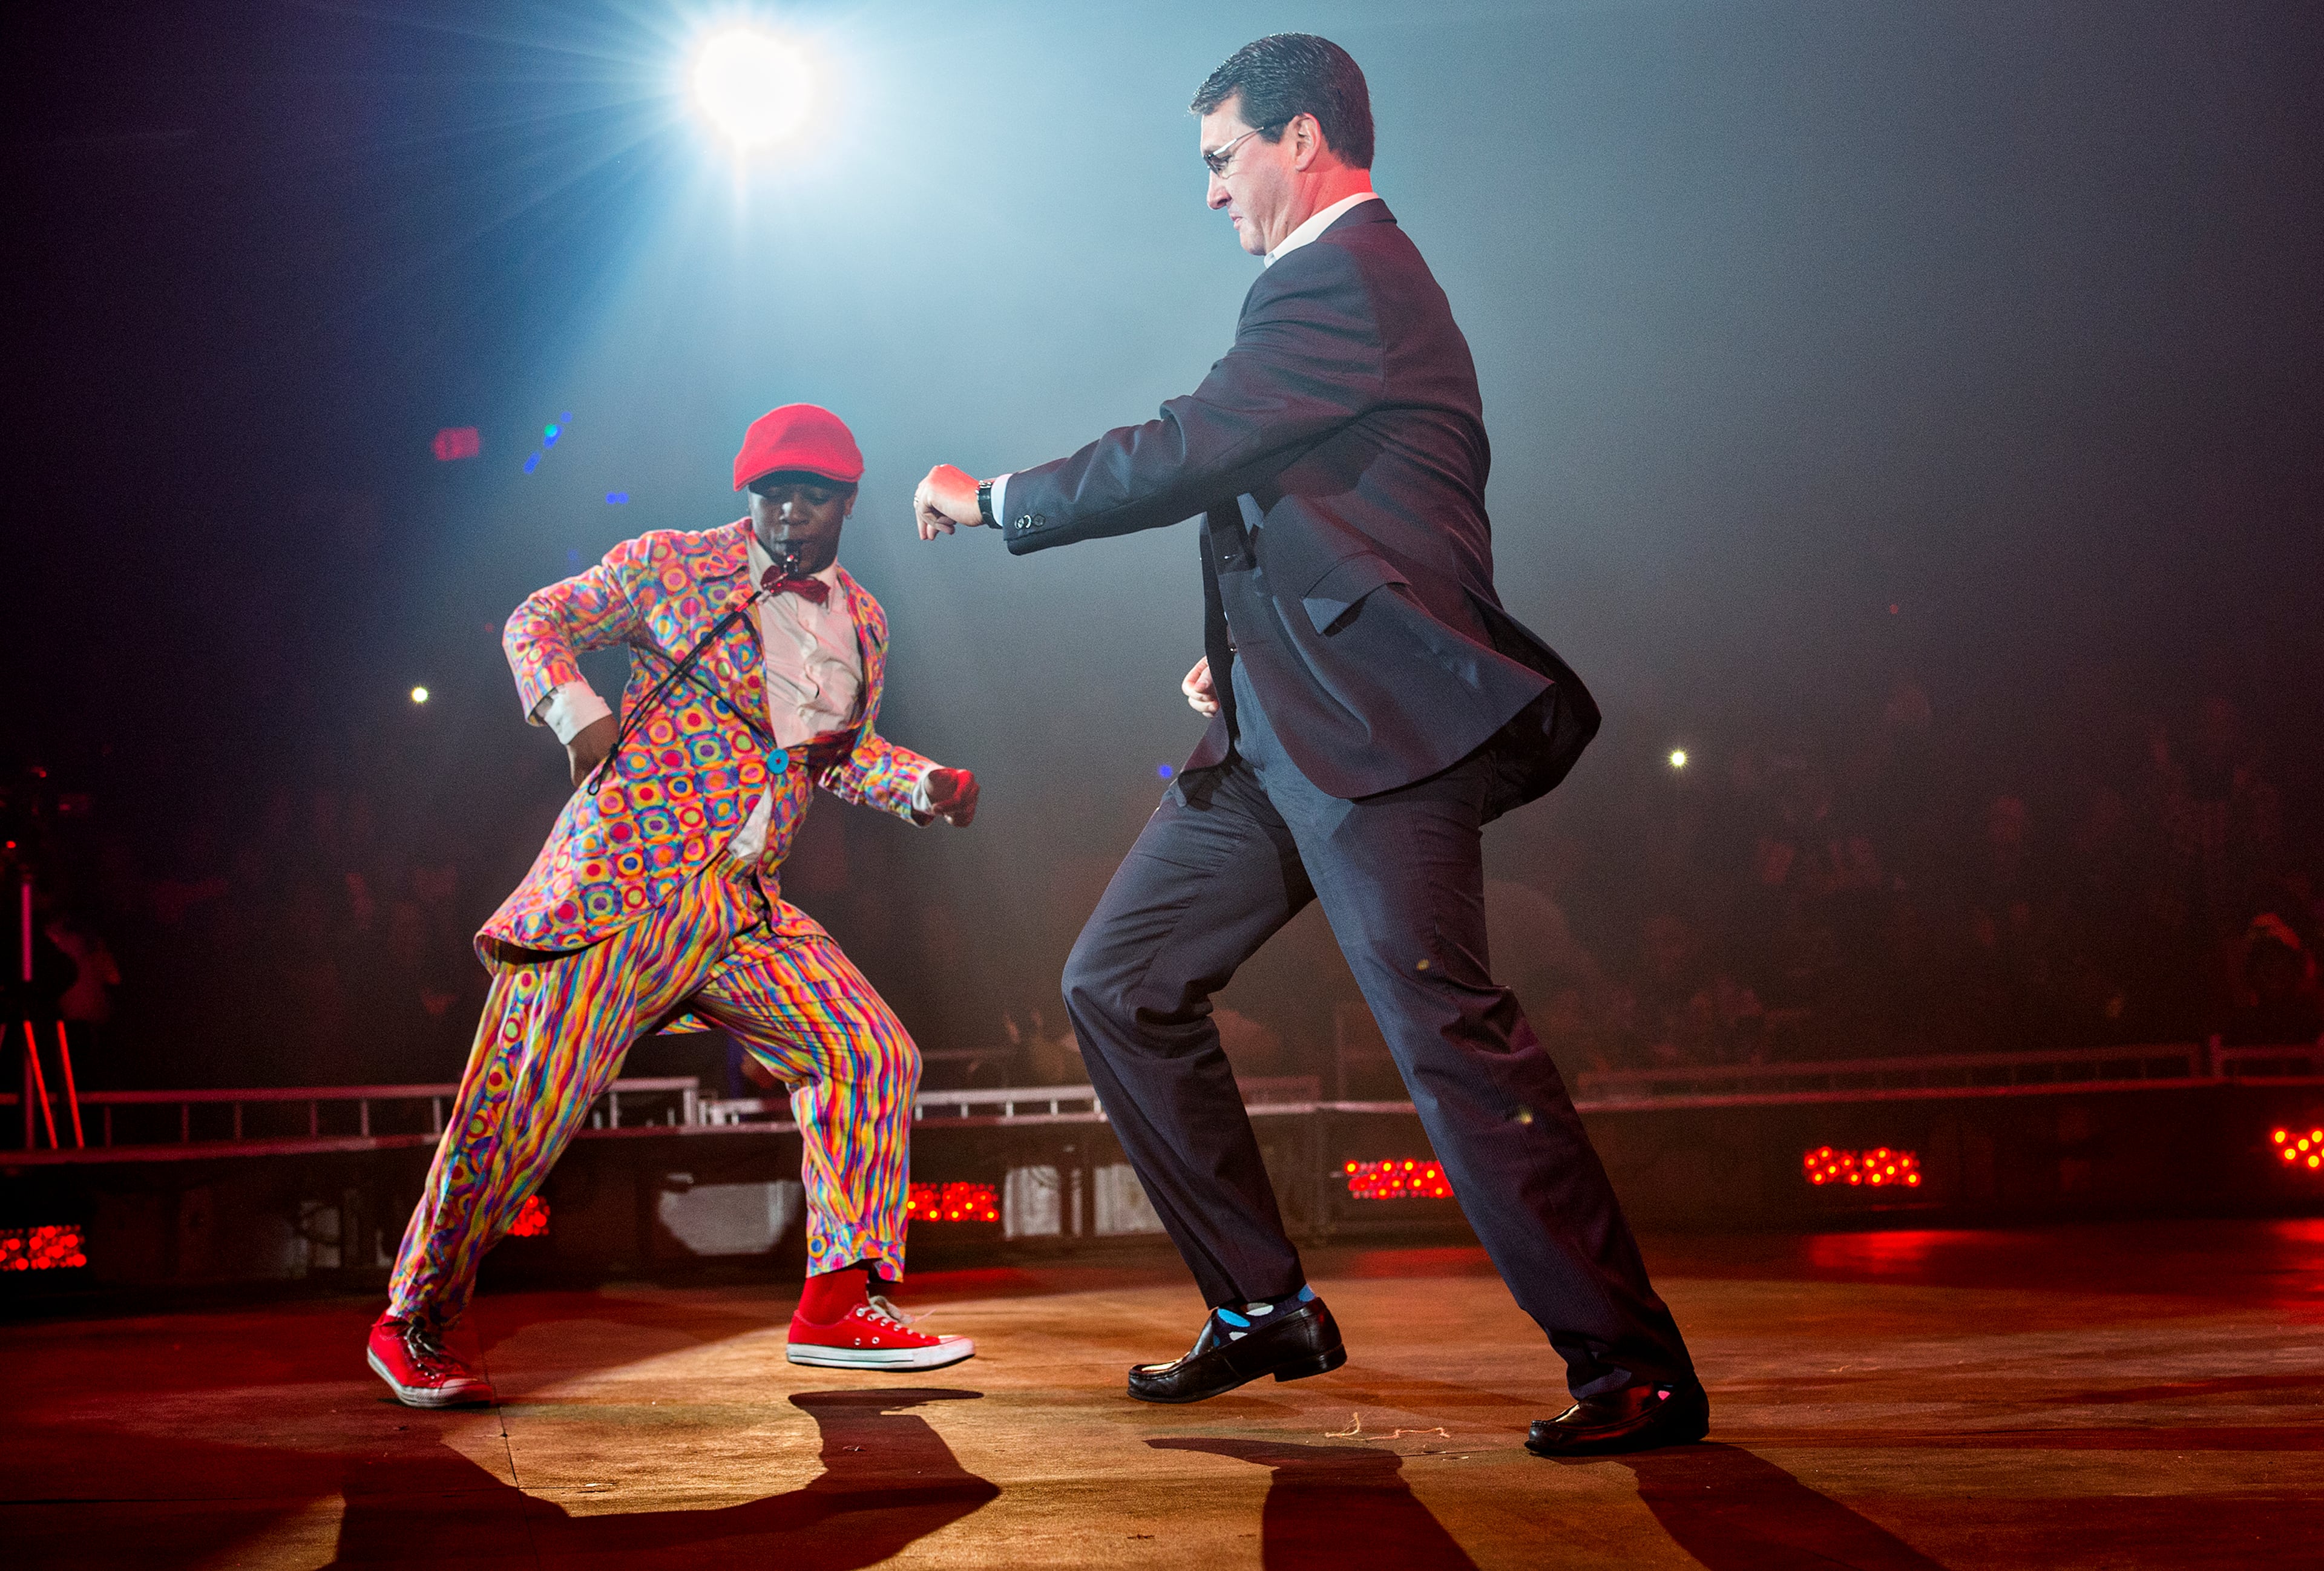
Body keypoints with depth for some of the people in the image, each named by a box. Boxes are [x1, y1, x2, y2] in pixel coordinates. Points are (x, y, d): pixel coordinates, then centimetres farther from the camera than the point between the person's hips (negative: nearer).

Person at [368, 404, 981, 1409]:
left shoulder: (861, 623, 16)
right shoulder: (670, 567, 0)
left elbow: (847, 754, 28)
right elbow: (535, 624, 6)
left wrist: (927, 786, 8)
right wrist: (577, 714, -13)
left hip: (743, 910, 6)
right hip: (622, 875, -6)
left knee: (873, 1055, -6)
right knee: (526, 1104, -6)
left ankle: (840, 1306, 0)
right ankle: (412, 1321, 10)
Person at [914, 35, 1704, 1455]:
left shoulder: (1348, 280, -10)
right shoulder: (1342, 279, 23)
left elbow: (1182, 456, -16)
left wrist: (991, 498, -2)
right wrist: (1247, 656, 20)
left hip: (1374, 728, -11)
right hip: (1283, 733, 11)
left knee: (1446, 1024, -16)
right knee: (1124, 982, 10)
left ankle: (1635, 1368, -8)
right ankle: (1264, 1308, 16)